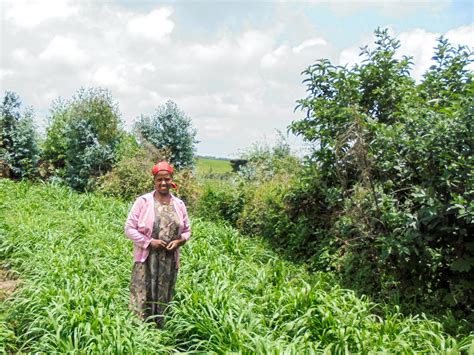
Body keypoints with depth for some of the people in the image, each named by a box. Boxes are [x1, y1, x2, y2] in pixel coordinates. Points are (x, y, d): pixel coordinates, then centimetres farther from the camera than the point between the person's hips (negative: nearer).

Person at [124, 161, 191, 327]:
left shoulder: (179, 204, 5)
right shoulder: (143, 201, -5)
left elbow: (187, 230, 14)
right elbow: (129, 228, -5)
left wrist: (179, 241, -7)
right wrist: (149, 242, -14)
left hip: (170, 260, 3)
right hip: (146, 259, -3)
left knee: (164, 299, 12)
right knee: (143, 298, -2)